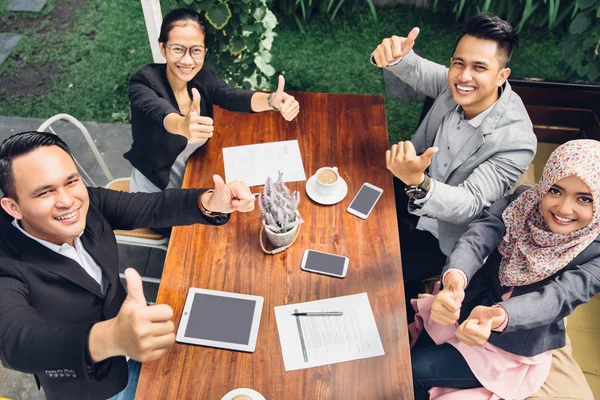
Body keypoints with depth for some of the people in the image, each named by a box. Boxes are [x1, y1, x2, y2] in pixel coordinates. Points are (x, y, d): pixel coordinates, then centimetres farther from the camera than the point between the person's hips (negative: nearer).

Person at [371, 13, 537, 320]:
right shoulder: (457, 83, -17)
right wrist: (394, 55, -31)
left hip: (446, 231, -6)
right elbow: (416, 70, -5)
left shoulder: (516, 141, -31)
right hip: (413, 191, 6)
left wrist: (419, 182, -54)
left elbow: (470, 206, -33)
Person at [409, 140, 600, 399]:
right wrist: (454, 279, -55)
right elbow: (478, 237, -31)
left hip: (515, 346, -3)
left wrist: (498, 317, -58)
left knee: (414, 368, -12)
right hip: (470, 307, 3)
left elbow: (558, 298, -35)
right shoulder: (521, 202, -13)